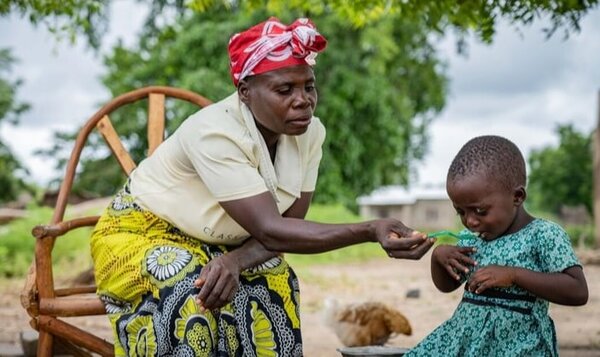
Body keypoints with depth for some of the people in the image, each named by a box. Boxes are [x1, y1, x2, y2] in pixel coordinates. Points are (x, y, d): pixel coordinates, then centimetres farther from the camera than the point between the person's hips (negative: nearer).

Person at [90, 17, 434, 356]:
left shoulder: (309, 132, -14)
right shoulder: (216, 133, -34)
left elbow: (287, 225, -13)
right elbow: (271, 230, -37)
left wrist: (236, 261, -34)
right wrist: (371, 231, -47)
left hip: (216, 246, 6)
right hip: (141, 234, -6)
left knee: (274, 284, -20)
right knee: (190, 295, -33)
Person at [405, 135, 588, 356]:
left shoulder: (545, 235, -9)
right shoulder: (472, 238, 10)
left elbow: (578, 292, -18)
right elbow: (447, 285, 24)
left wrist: (513, 275, -22)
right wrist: (438, 256, 2)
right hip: (462, 339, 7)